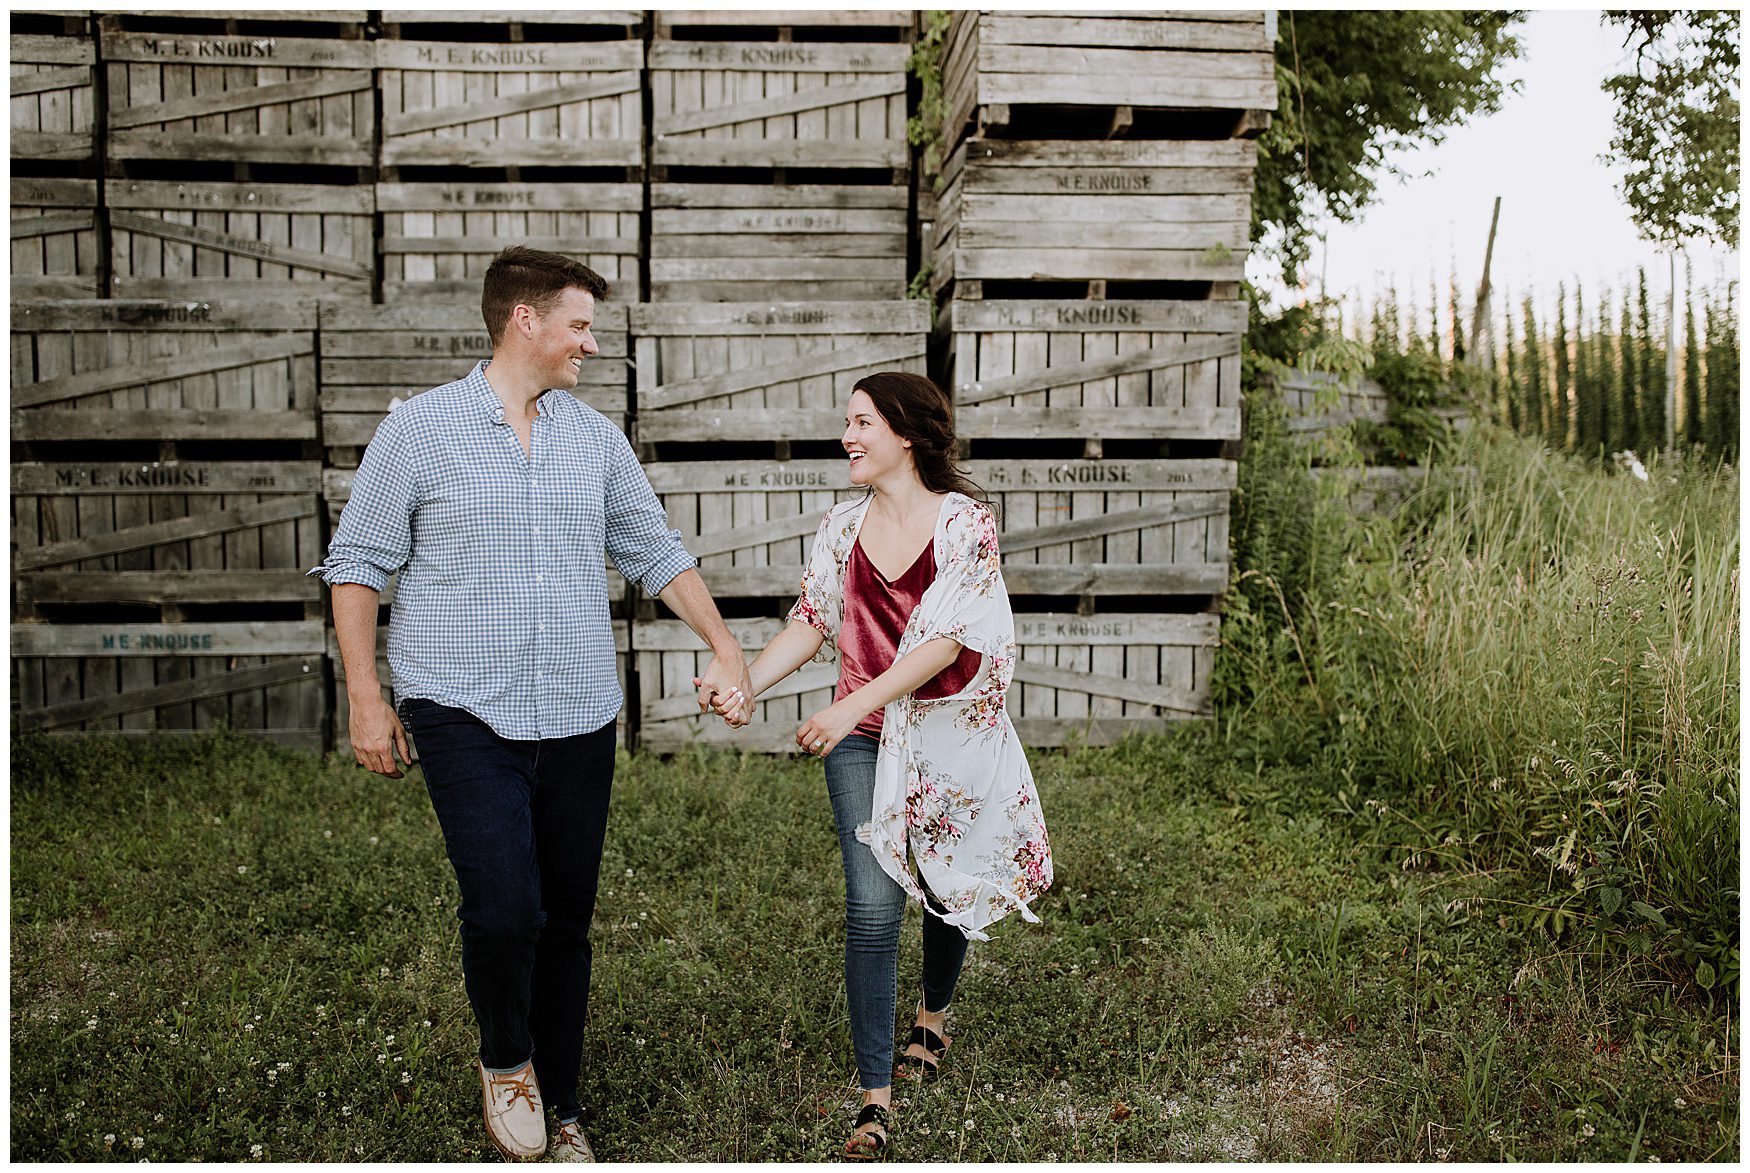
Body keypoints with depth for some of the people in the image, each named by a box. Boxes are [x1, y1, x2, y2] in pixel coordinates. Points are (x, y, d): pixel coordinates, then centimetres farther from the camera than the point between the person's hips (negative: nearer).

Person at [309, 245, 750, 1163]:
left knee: (567, 921, 10)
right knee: (504, 906, -17)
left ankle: (560, 1107, 28)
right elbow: (358, 563, 0)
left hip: (579, 719, 4)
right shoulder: (420, 428, -2)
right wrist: (365, 698, -4)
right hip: (465, 716, -4)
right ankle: (504, 1062, 14)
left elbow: (656, 552, 16)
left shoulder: (596, 437, 11)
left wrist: (724, 650, 8)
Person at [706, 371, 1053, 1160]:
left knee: (947, 890, 17)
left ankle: (934, 1013, 47)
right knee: (873, 905, -8)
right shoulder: (843, 527, 2)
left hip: (950, 735, -2)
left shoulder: (965, 522, -12)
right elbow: (813, 622, 4)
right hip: (863, 740, 2)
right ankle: (875, 1098, 0)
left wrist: (855, 703, -26)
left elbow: (947, 641, -19)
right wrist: (746, 685, -11)